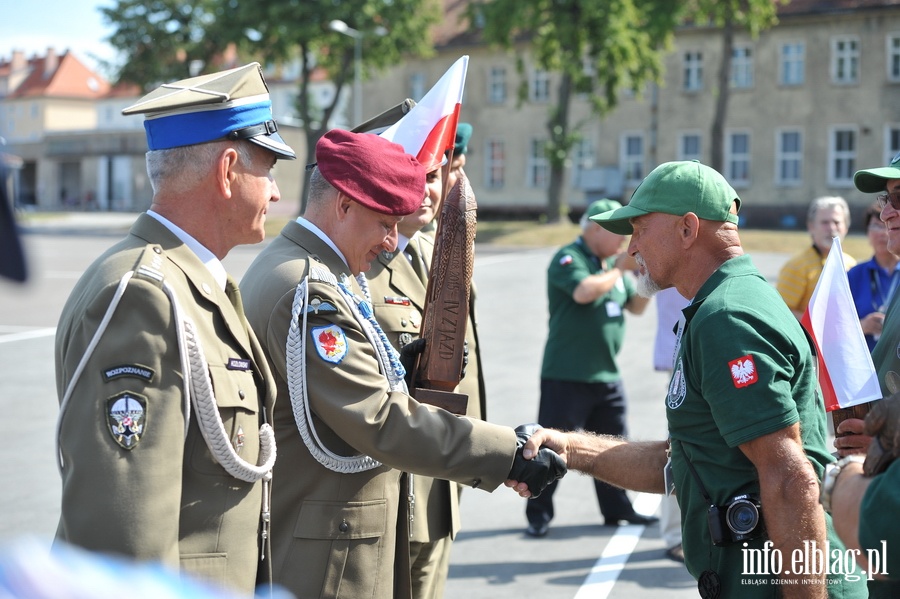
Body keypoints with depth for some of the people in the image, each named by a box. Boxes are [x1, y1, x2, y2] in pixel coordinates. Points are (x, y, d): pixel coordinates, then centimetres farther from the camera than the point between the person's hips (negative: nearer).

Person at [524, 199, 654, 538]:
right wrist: (619, 269, -17)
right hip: (566, 374, -8)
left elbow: (636, 307, 17)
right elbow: (584, 291, -29)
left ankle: (617, 509, 27)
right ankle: (538, 514, 5)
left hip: (607, 374, 8)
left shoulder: (611, 263, 13)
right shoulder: (568, 259, -10)